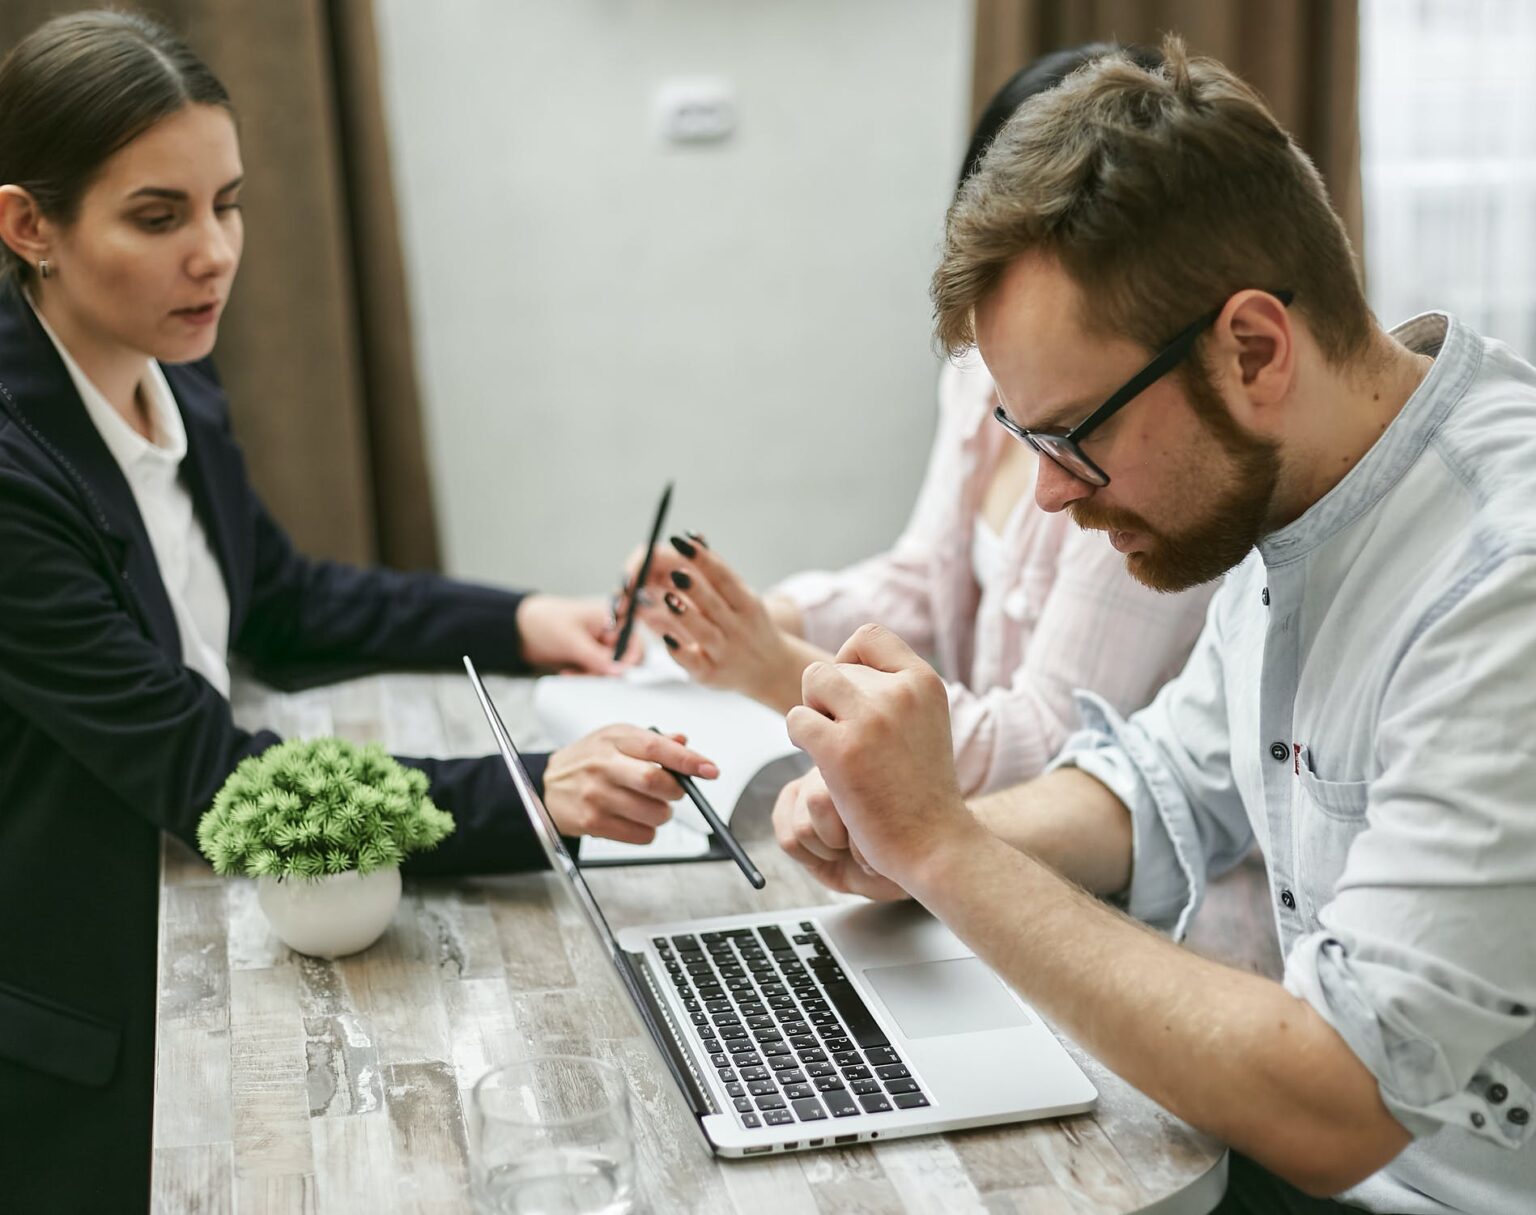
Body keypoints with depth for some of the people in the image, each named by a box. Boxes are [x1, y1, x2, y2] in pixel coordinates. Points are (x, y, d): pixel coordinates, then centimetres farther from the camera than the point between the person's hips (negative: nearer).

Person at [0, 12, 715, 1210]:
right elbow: (201, 770, -29)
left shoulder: (172, 380, -2)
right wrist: (534, 795, -38)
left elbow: (281, 596, 13)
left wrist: (516, 622, -2)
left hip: (187, 941, 7)